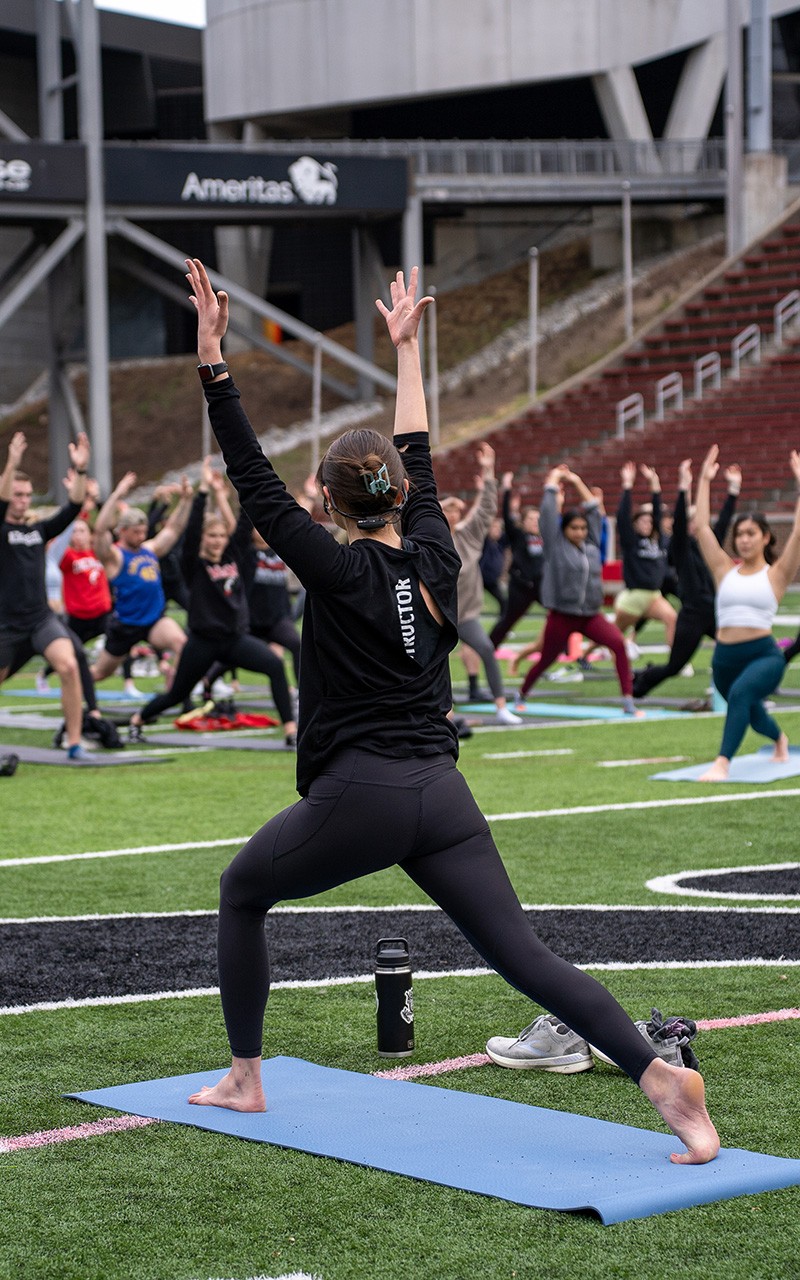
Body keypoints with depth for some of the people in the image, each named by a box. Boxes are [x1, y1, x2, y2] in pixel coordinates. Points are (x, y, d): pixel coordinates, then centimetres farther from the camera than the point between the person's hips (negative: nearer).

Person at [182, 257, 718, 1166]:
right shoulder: (434, 558, 6)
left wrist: (213, 362, -8)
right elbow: (420, 461, 21)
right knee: (523, 954, -3)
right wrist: (406, 350, 30)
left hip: (355, 799, -5)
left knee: (240, 894, 22)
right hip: (441, 796, 5)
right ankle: (660, 1077, -20)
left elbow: (255, 481, -8)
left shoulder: (338, 571, -8)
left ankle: (244, 1079, 24)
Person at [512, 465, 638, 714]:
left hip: (591, 614, 3)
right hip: (562, 616, -3)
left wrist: (577, 482, 19)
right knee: (546, 659, 8)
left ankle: (628, 698, -19)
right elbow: (548, 511, -4)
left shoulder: (591, 545, 9)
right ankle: (522, 694, 36)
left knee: (618, 642, -20)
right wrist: (554, 480, 8)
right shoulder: (556, 545, -2)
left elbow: (593, 509, 15)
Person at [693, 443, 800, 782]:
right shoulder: (725, 571, 9)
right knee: (749, 711, 27)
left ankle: (723, 763, -41)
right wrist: (704, 481, 6)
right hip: (724, 657, 5)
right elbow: (702, 528, 6)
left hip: (764, 655, -5)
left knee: (741, 693, -37)